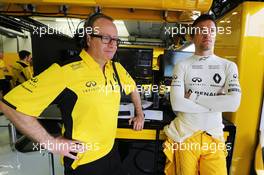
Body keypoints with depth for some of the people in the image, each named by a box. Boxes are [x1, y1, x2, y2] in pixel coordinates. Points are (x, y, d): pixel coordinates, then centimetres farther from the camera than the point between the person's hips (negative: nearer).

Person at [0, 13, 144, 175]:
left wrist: (140, 114, 15)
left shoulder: (116, 68, -3)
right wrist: (50, 142, -19)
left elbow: (132, 87, 16)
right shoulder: (65, 71, -25)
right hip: (83, 162, -5)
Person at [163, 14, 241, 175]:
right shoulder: (182, 66, -4)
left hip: (214, 137, 2)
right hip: (185, 135, -1)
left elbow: (233, 103, -12)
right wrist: (216, 103, -11)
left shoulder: (229, 66, 2)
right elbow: (177, 104, -17)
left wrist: (193, 97, -14)